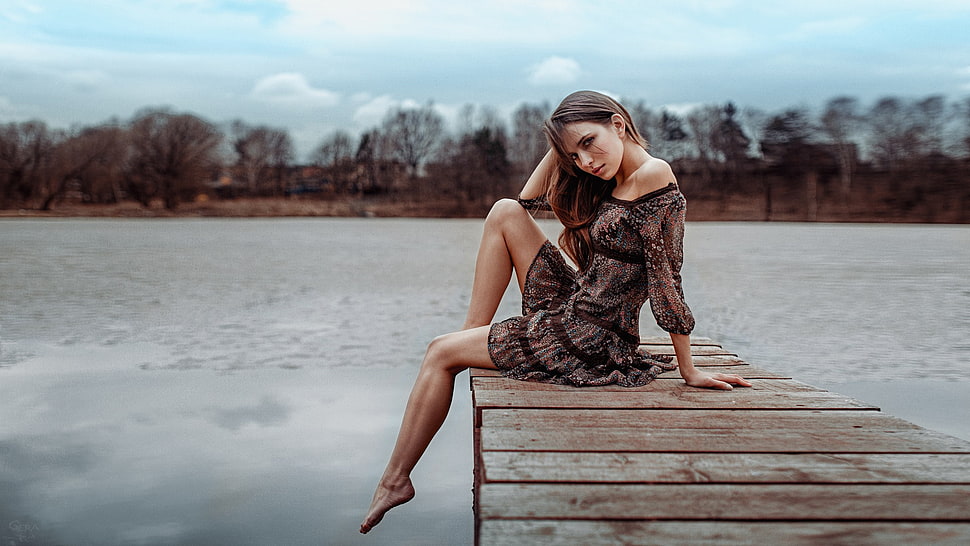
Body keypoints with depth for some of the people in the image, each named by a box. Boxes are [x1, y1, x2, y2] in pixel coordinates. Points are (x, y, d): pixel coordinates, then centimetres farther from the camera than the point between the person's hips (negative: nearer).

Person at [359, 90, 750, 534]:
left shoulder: (653, 175, -18)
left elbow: (666, 281, -18)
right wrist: (560, 144, 6)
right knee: (505, 213, 8)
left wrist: (688, 370, -15)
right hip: (570, 311, 9)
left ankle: (395, 479, 18)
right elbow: (529, 199, 18)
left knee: (441, 353, 2)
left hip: (589, 344, -9)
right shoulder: (612, 181, 10)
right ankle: (472, 336, 10)